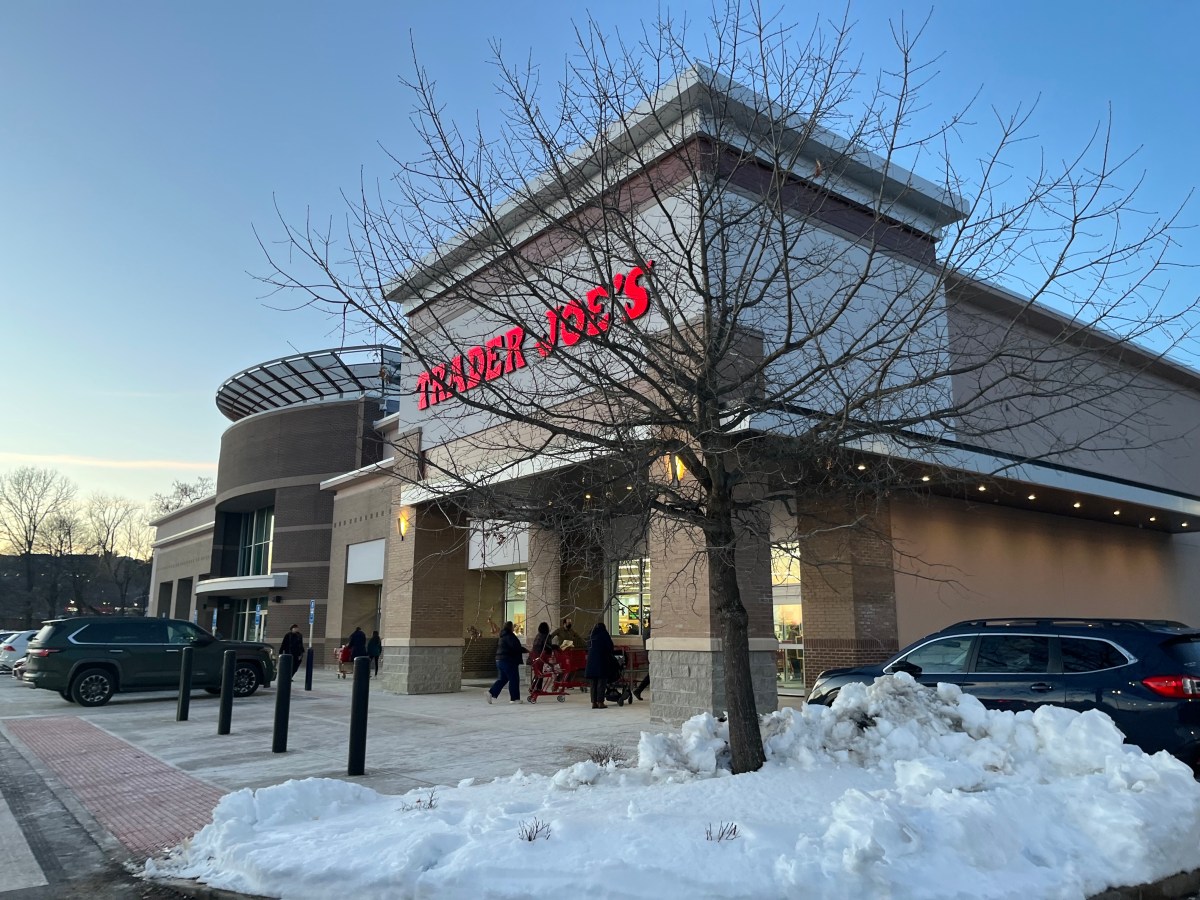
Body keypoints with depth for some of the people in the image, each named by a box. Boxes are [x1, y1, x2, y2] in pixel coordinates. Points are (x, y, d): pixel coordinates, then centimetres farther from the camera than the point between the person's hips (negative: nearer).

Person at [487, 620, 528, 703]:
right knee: (514, 679, -2)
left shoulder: (503, 636, 17)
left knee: (503, 679, 14)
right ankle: (514, 698, 2)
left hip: (499, 659, 10)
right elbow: (516, 647, -20)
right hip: (508, 661, -10)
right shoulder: (509, 636, -13)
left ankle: (492, 692, 1)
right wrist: (525, 650, -6)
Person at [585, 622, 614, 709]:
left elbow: (588, 649, 11)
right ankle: (600, 702, -6)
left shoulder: (591, 636, 14)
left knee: (593, 683, 9)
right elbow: (610, 647, 0)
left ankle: (594, 702, 9)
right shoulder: (604, 634, 1)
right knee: (601, 682, -2)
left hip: (591, 662, 5)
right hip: (601, 662, -5)